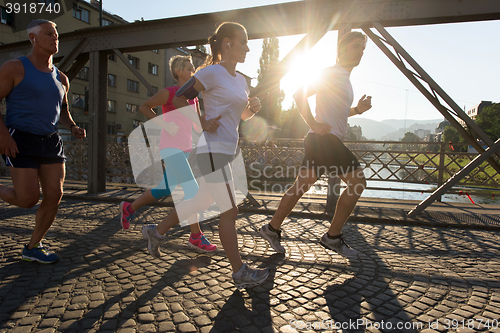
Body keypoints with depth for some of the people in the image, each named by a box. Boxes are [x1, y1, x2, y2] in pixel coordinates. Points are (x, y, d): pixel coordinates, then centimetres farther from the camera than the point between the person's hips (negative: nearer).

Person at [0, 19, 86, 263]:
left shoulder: (61, 79, 14)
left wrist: (73, 127, 5)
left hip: (51, 142, 6)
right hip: (21, 142, -5)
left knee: (54, 196, -2)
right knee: (29, 199, -10)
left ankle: (32, 248, 15)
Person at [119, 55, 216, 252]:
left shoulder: (193, 98, 13)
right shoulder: (169, 93, -7)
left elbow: (199, 127, 16)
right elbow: (144, 107, 0)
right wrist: (163, 123, -13)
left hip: (185, 150, 8)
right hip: (170, 149, -8)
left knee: (165, 190, 16)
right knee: (192, 190, -14)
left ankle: (129, 208, 37)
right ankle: (196, 237, -3)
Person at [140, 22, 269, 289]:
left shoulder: (240, 80, 17)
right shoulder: (212, 72, -9)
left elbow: (242, 115, 26)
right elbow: (179, 98, -7)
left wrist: (253, 108, 5)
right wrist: (202, 123, -14)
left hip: (225, 151, 10)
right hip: (212, 150, -10)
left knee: (201, 203, 19)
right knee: (229, 212, -4)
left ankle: (156, 232, 38)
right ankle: (240, 273, 11)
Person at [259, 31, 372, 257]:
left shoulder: (344, 79, 25)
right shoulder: (330, 73, -6)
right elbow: (299, 95, -15)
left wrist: (357, 109, 16)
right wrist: (314, 125, -18)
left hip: (328, 141, 10)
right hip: (324, 139, -10)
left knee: (302, 186, 9)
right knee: (357, 182, -8)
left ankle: (273, 229, 16)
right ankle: (333, 237, 0)